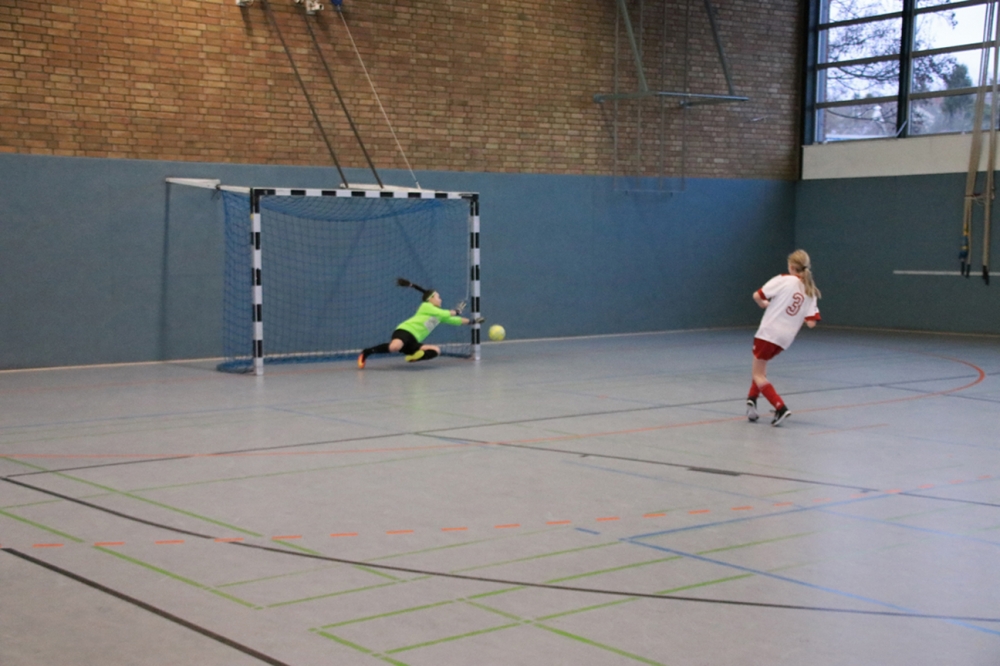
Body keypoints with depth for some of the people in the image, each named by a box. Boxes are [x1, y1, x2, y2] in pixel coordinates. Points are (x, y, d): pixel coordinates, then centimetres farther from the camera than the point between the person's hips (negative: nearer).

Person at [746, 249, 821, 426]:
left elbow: (757, 296, -11)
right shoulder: (811, 292, 6)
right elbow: (811, 323, -1)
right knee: (761, 367, 29)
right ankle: (752, 399, 18)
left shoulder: (784, 280, -7)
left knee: (758, 375, 2)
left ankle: (781, 408, -11)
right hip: (785, 338, 6)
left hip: (768, 332, -6)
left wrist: (764, 304, 11)